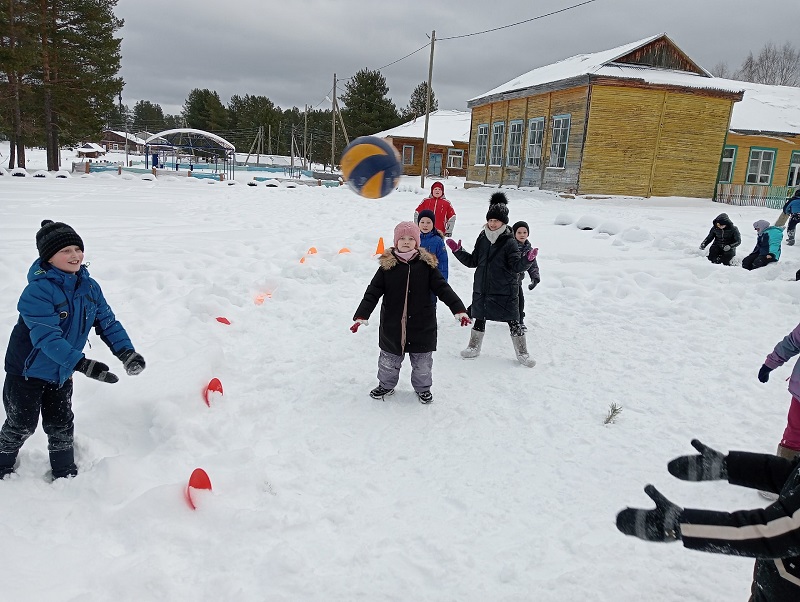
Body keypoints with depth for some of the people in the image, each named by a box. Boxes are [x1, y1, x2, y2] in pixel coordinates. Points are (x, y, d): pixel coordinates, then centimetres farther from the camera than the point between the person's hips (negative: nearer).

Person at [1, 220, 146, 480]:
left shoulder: (89, 286, -6)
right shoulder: (37, 290, -28)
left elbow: (108, 322, -1)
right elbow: (47, 337, -36)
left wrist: (126, 351, -16)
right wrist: (82, 364, -45)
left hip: (61, 372, 5)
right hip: (27, 371, -5)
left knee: (62, 426, 15)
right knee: (21, 425, 11)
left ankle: (65, 473, 33)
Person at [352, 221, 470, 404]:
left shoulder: (426, 264, -5)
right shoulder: (387, 265, -6)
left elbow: (442, 288, -7)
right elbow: (373, 292, -7)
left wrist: (459, 310, -16)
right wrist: (361, 316, -16)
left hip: (422, 325, 0)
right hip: (392, 324, 1)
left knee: (422, 360, 14)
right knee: (389, 359, 17)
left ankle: (423, 387, 37)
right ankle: (386, 385, 41)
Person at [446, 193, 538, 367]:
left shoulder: (509, 242, -10)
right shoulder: (482, 238, 5)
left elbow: (516, 266, -14)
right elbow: (472, 261, 12)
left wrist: (528, 260, -32)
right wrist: (458, 251, 4)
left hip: (505, 291, -4)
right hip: (482, 288, 4)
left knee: (513, 321, 2)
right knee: (479, 318, 16)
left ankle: (522, 353, 16)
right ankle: (474, 347, 34)